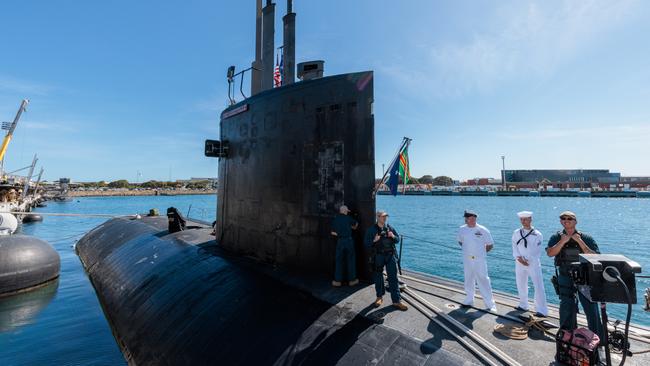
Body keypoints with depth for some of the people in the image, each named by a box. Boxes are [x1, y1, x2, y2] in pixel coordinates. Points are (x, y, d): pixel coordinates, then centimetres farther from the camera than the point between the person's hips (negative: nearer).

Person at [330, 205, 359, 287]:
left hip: (340, 241, 2)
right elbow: (356, 224, 17)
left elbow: (333, 233, 2)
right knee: (350, 260, 8)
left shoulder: (335, 219, 3)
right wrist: (352, 227, 36)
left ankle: (337, 281, 10)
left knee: (339, 261, 8)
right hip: (349, 240, -2)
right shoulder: (347, 218, -2)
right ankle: (352, 280, 16)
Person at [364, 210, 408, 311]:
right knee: (378, 277, 11)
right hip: (378, 256, -1)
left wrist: (393, 236, -9)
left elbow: (397, 240, 12)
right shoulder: (371, 229, -3)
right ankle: (379, 297, 31)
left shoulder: (390, 228, 6)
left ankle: (396, 301, 9)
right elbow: (366, 243, -4)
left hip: (390, 255, 2)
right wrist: (374, 240, -22)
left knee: (393, 278, 1)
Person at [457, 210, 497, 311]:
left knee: (483, 281, -1)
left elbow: (490, 245, 2)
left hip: (479, 260, -3)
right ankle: (469, 300, 31)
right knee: (469, 281, 15)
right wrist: (468, 250, 9)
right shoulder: (462, 229, 0)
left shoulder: (483, 230, -10)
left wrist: (481, 252, 3)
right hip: (467, 260, 4)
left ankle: (490, 304, 11)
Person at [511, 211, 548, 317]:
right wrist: (518, 258, -13)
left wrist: (527, 260, -15)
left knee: (538, 286, -5)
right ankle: (523, 306, 30)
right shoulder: (516, 233, 4)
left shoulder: (537, 234, -6)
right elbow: (514, 247, 1)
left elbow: (537, 251, -8)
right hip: (519, 263, 4)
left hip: (533, 263, -4)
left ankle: (542, 310, 4)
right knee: (521, 285, 14)